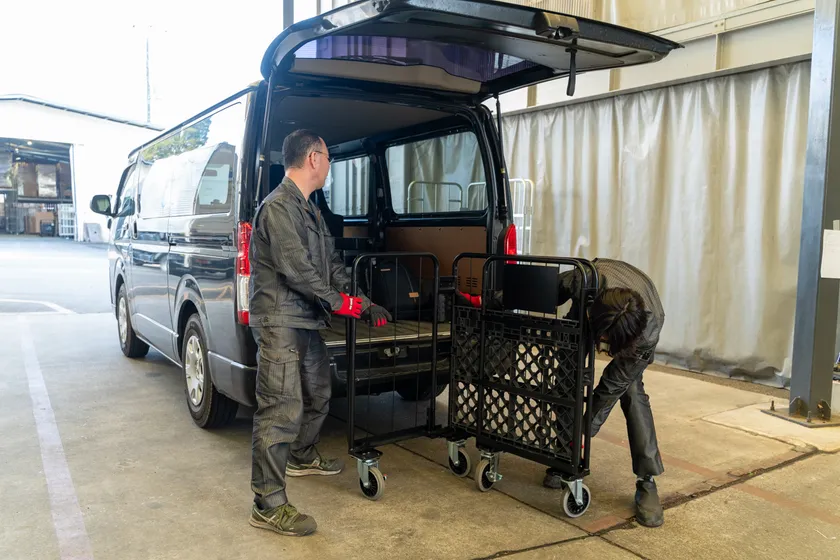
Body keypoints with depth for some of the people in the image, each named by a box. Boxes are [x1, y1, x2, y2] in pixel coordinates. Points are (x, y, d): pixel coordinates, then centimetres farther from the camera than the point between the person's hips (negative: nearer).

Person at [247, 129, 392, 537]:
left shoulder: (310, 210, 18)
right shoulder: (279, 207, -14)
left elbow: (332, 264, 16)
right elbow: (295, 269, -21)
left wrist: (363, 304, 5)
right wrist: (341, 303, -13)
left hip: (307, 323, 10)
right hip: (280, 324, -10)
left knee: (318, 395, 24)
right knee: (282, 410, -9)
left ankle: (301, 458, 47)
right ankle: (269, 505, -1)